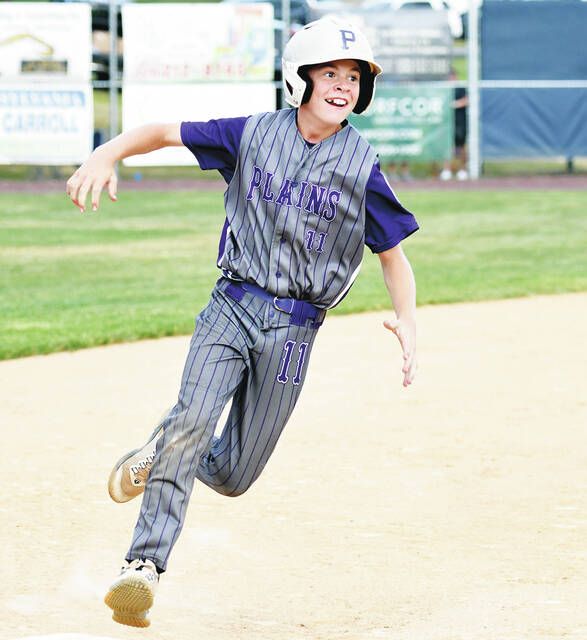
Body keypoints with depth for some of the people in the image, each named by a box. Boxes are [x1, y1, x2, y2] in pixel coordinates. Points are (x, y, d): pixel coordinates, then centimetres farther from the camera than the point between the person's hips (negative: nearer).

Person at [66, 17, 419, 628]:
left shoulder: (361, 167, 1)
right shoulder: (253, 135, 1)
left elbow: (393, 254, 6)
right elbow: (165, 131, 4)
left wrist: (406, 319, -10)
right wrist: (108, 153, -16)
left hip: (293, 330, 1)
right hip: (232, 308, -1)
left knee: (232, 475, 4)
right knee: (194, 416, -26)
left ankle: (160, 457, 37)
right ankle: (144, 566, -23)